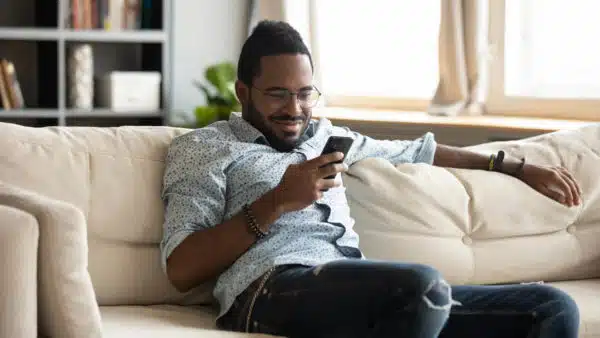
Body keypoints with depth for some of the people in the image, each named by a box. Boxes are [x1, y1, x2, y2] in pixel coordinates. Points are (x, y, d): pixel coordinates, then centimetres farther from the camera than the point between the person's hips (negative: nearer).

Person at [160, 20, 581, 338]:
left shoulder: (325, 135, 32)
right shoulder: (203, 146, 12)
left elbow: (421, 150, 44)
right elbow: (180, 269, -1)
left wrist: (518, 167, 44)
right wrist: (277, 202, -8)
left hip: (363, 293, 7)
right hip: (272, 292, -7)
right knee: (423, 283, -38)